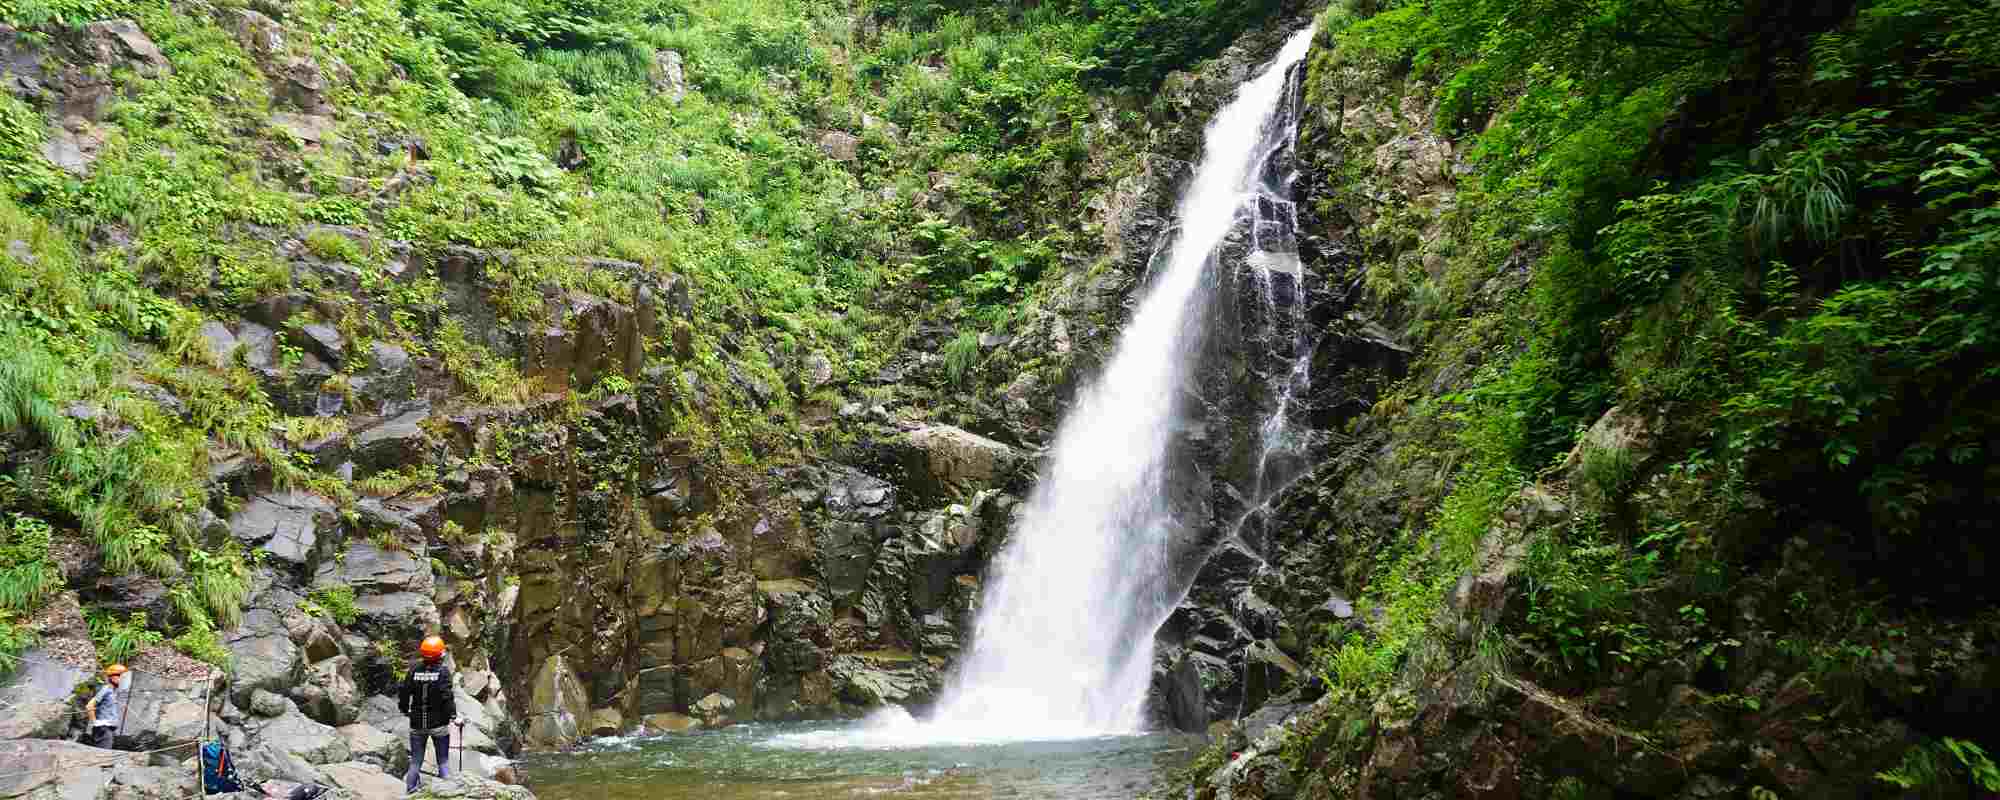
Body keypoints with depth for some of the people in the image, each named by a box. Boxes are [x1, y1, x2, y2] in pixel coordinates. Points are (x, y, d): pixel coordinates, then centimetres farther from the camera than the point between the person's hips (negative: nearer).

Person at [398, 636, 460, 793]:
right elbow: (447, 696, -18)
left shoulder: (414, 670, -2)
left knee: (415, 762, 13)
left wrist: (404, 709, 19)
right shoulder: (443, 671, -12)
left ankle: (410, 792, 15)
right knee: (443, 761, 9)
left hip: (417, 724, 3)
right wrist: (453, 716, -8)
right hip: (439, 723, -3)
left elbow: (404, 693, 1)